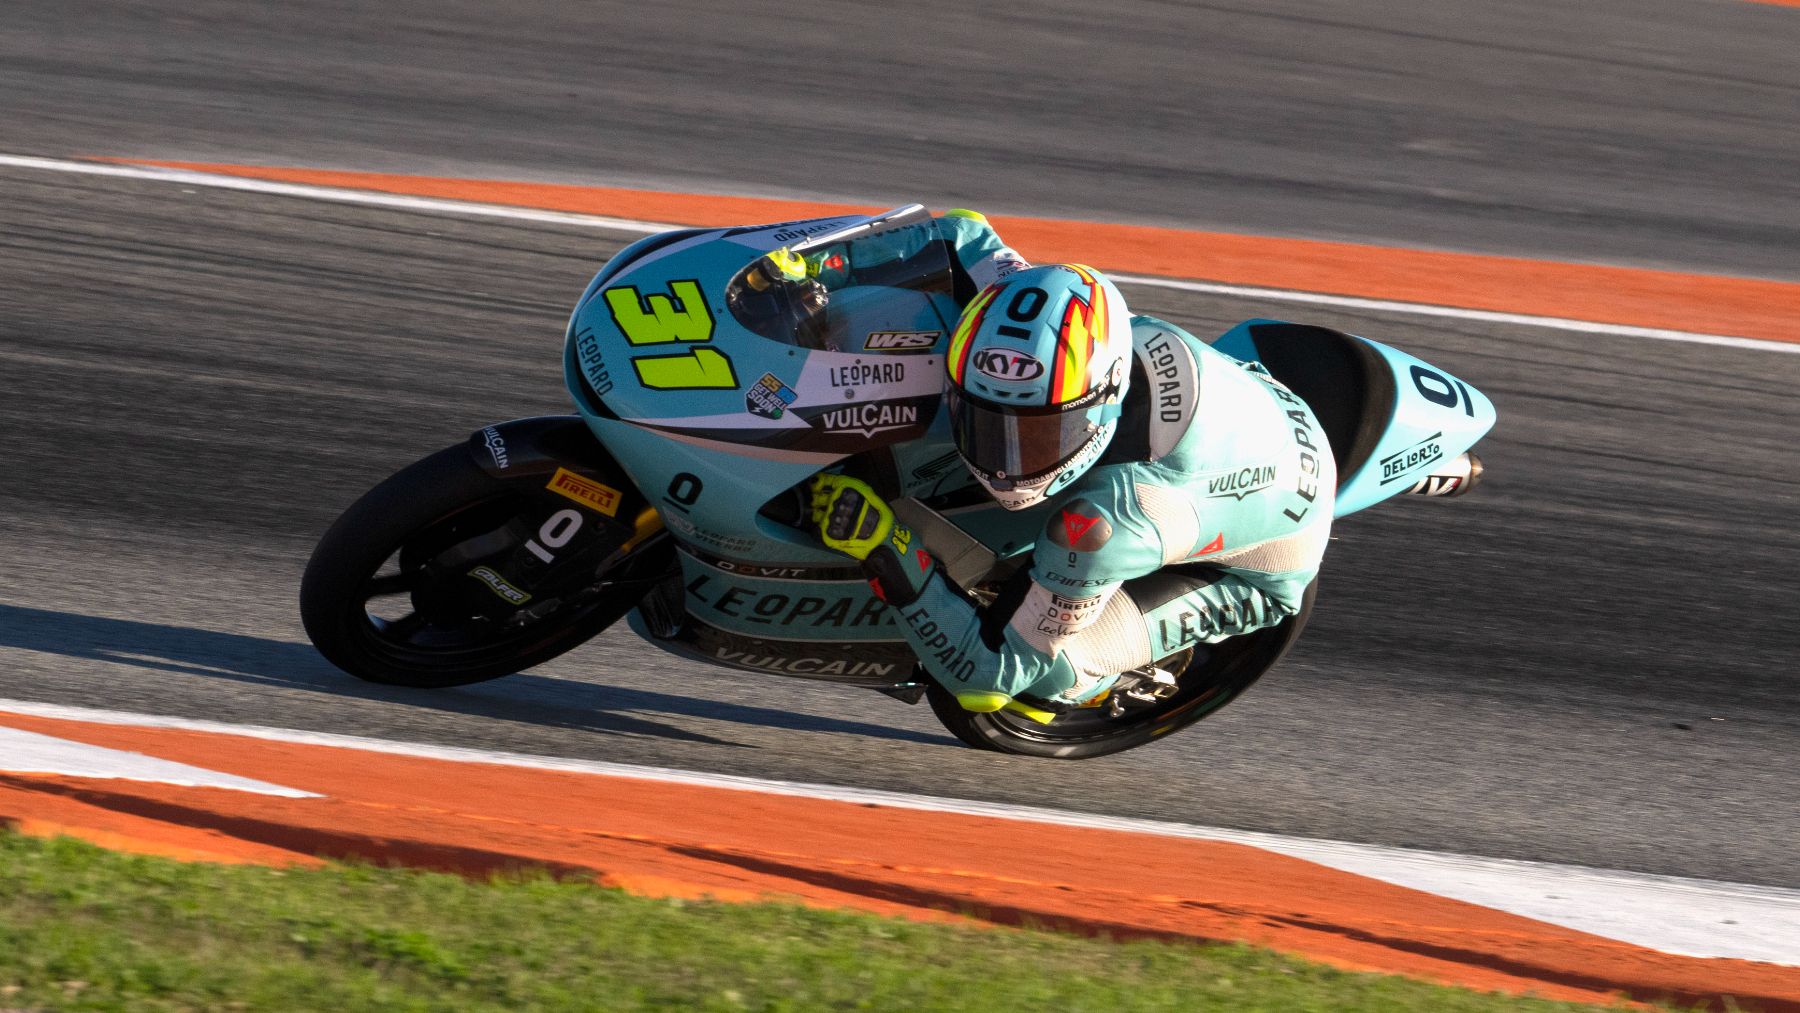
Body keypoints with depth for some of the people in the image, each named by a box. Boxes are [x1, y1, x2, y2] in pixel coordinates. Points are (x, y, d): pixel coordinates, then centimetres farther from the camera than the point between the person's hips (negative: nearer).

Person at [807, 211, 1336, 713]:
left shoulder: (1105, 520, -46)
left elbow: (993, 670, -35)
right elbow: (962, 232, -9)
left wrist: (886, 553, -41)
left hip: (1257, 572, -7)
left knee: (1036, 671, -22)